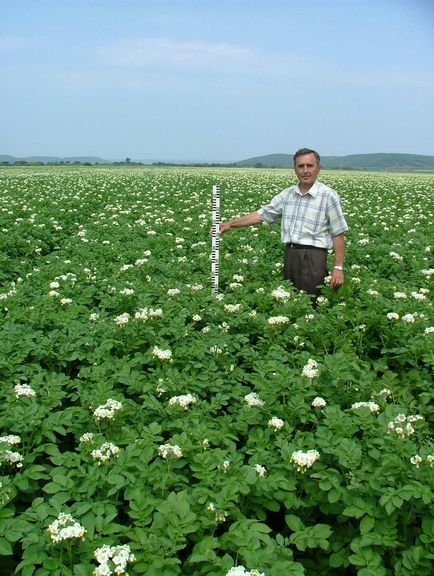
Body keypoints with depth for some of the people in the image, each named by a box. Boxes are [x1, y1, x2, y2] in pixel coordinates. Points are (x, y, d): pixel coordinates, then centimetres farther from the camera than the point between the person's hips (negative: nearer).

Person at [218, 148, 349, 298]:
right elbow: (262, 214, 11)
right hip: (290, 255, 5)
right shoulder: (287, 194, 11)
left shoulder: (329, 196, -5)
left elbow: (338, 234, -4)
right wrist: (231, 223, 2)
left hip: (313, 257, -5)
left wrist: (338, 267, -9)